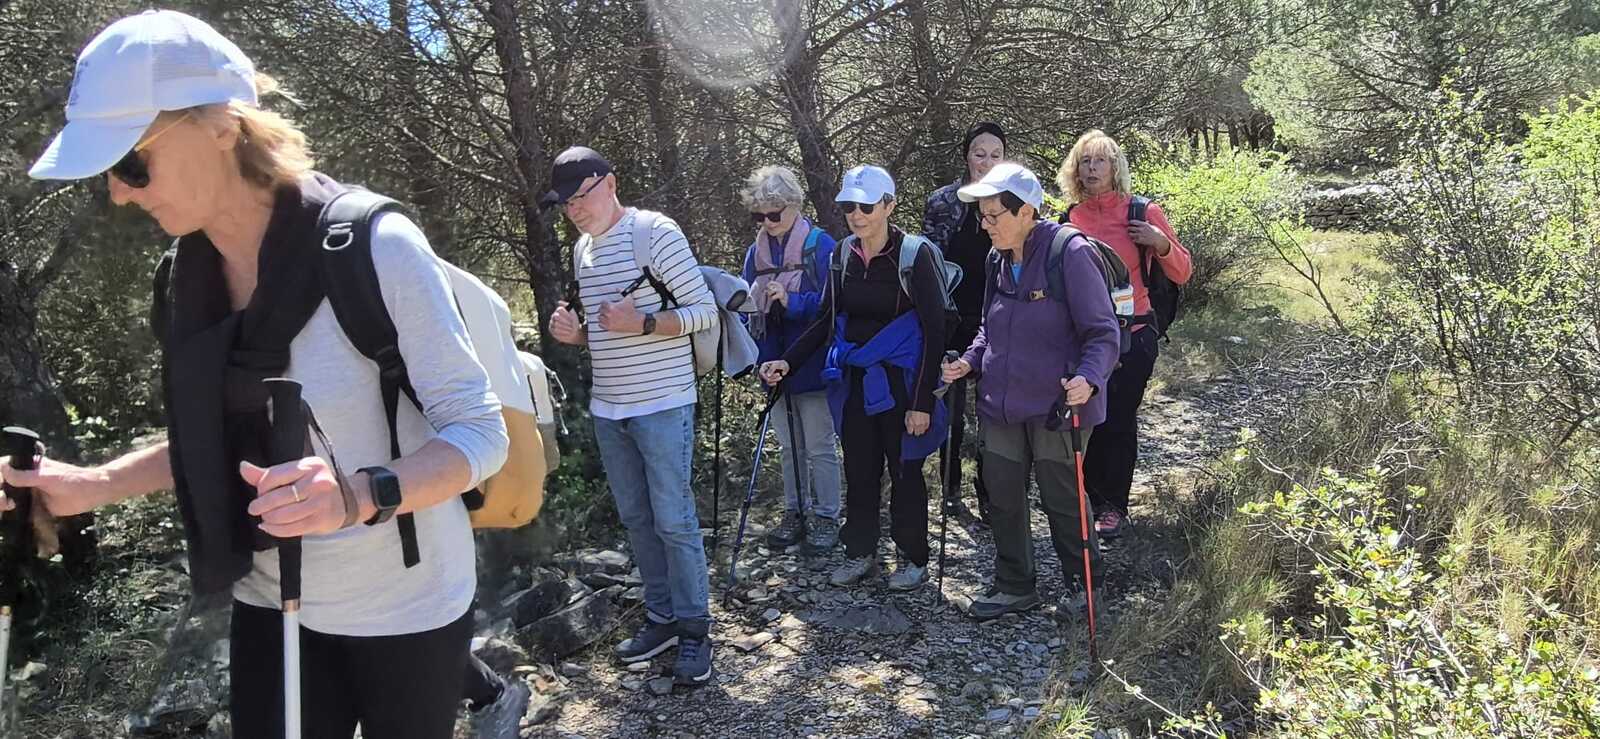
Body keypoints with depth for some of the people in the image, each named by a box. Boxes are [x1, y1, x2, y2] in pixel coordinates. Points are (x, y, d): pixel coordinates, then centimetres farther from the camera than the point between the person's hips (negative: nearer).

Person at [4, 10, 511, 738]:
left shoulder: (376, 244, -20)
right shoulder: (187, 277, 0)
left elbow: (479, 432, -19)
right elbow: (224, 437, 13)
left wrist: (360, 496, -35)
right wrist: (94, 484, 1)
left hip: (403, 608, -5)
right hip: (269, 607, 5)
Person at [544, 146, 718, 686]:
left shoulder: (657, 233, -10)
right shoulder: (583, 249, 13)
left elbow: (704, 310, -11)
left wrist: (641, 323, -24)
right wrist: (576, 333, 0)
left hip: (663, 404, -7)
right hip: (608, 409, 7)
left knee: (673, 520, -2)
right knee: (636, 518, 13)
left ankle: (694, 628, 11)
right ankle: (662, 617, 26)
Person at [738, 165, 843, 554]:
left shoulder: (820, 245, -12)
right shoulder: (756, 251, 6)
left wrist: (792, 301, -26)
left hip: (811, 364, -6)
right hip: (774, 363, 6)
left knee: (819, 447, 4)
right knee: (789, 445, 17)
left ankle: (826, 517, 18)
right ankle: (793, 512, 29)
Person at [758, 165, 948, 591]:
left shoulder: (915, 253, -12)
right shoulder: (843, 255, 4)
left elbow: (934, 331, -12)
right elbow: (827, 320, 13)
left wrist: (923, 401, -15)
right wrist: (788, 361, 0)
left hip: (900, 381, -5)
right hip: (853, 380, 5)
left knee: (904, 470, 7)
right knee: (859, 471, 12)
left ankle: (914, 559, 23)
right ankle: (860, 554, 28)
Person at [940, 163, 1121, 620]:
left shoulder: (1070, 255, -16)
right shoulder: (1000, 261, 6)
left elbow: (1103, 332, -16)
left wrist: (1088, 378, -31)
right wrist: (970, 361, 3)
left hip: (1058, 405, -6)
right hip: (1002, 404, 7)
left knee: (1061, 498, 9)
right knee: (1002, 496, 12)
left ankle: (1082, 582, 33)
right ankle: (1014, 587, 29)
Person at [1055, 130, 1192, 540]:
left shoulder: (1143, 212, -5)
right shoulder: (1071, 218, 4)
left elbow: (1181, 273, 0)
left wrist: (1162, 243, -18)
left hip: (1130, 335, -3)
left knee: (1120, 420, 1)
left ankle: (1114, 505, 16)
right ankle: (1091, 496, 25)